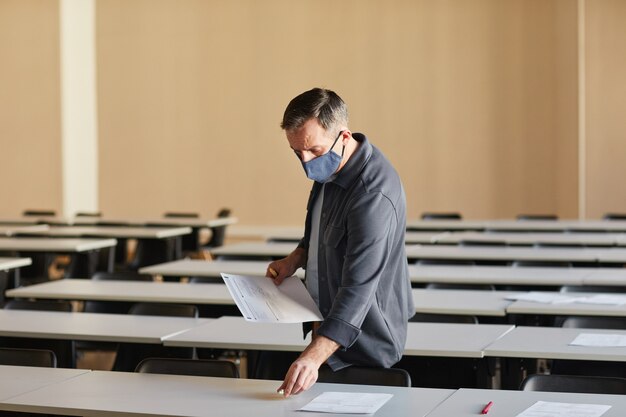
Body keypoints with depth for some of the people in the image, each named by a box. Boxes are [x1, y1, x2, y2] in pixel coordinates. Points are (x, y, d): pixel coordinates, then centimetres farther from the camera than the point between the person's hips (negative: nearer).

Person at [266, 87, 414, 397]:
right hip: (327, 331, 9)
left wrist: (314, 357, -44)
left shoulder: (373, 195, -29)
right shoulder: (328, 168, 1)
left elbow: (358, 288, -35)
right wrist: (296, 258, 0)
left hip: (363, 348, -9)